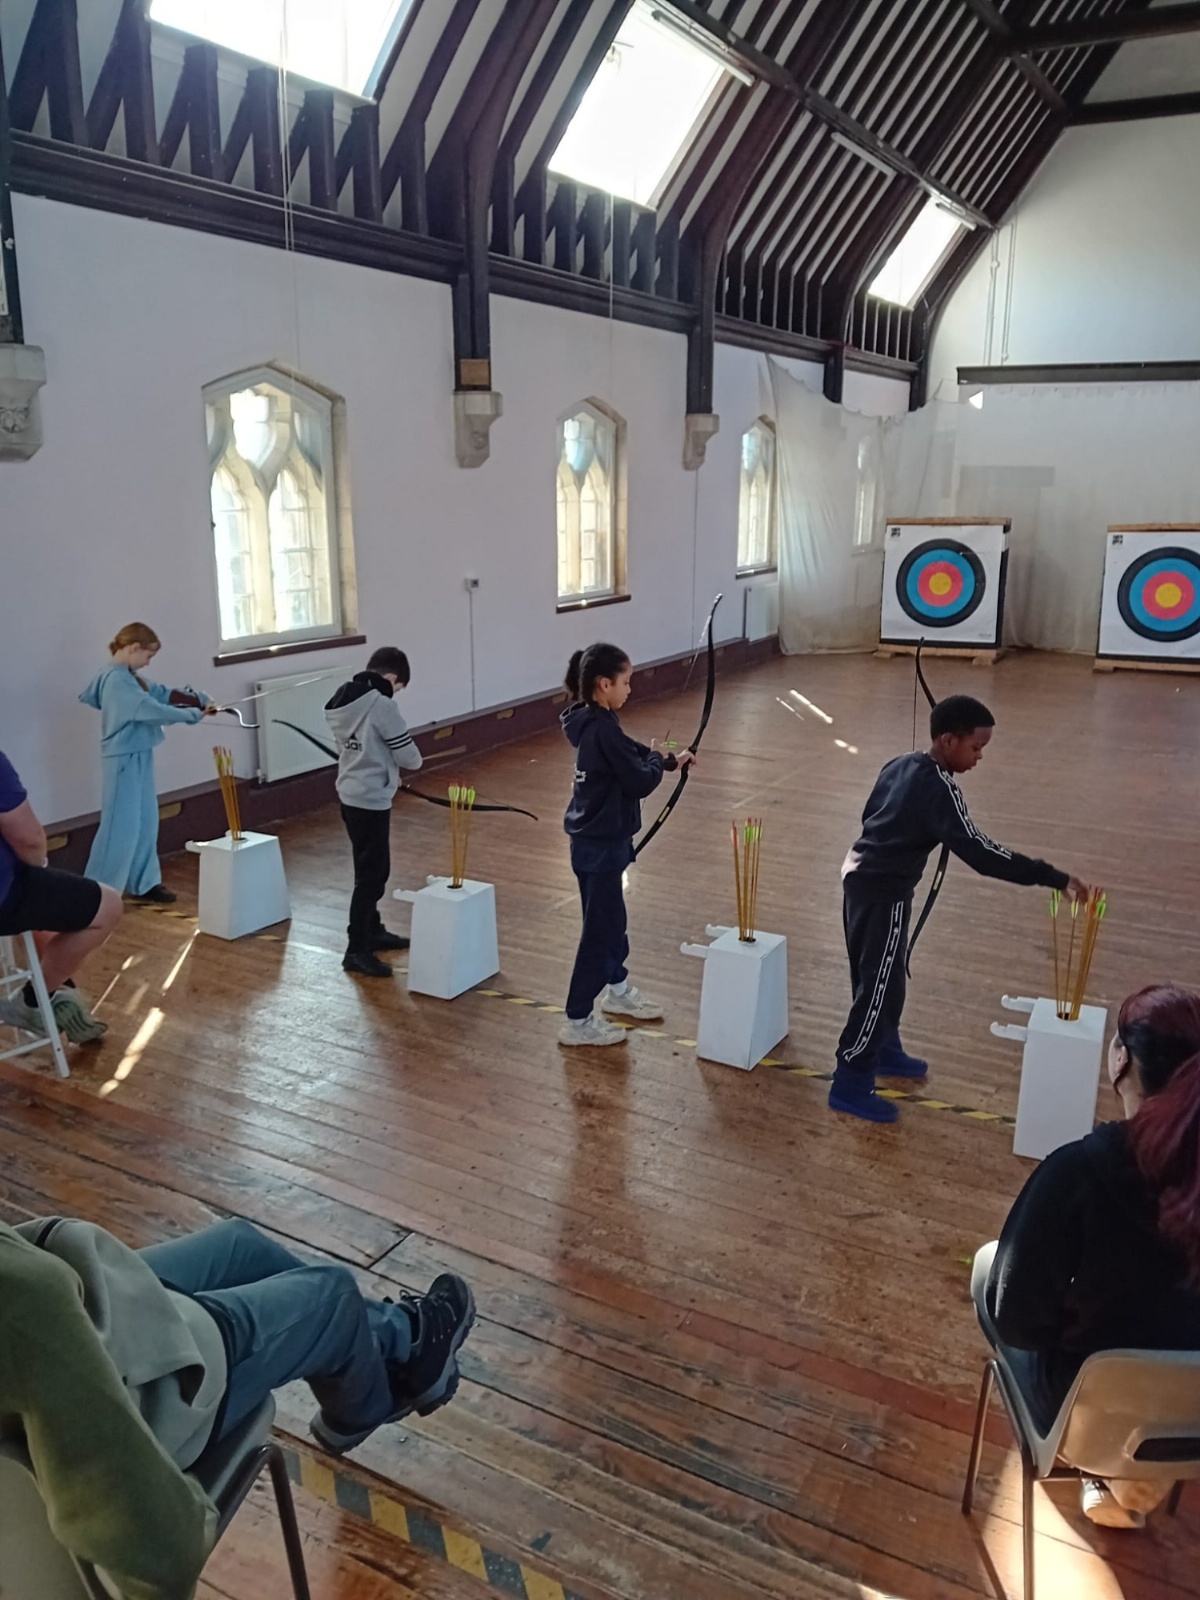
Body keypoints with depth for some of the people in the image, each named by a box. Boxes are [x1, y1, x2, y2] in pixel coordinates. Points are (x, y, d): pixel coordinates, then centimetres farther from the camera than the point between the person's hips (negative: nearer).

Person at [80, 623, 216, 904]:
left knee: (145, 822, 15)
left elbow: (161, 694, 11)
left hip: (139, 757, 10)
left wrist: (201, 700, -2)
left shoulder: (129, 677, 10)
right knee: (121, 826, -6)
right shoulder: (117, 680, -20)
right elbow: (152, 710, -24)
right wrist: (194, 714, -15)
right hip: (125, 760, -10)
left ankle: (143, 883, 25)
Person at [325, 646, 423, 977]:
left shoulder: (341, 700, 7)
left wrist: (388, 761, 5)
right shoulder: (382, 705, -18)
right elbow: (409, 756, -13)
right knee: (371, 874, -3)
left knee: (373, 869, 21)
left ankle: (373, 931, 34)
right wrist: (412, 763, 8)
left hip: (350, 795, 9)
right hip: (371, 800, -9)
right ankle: (357, 950, 0)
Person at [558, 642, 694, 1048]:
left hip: (596, 839, 10)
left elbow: (630, 751, 19)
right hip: (600, 844, -10)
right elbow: (640, 781, -21)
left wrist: (669, 759, 5)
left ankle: (617, 990, 43)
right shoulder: (602, 729, -25)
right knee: (600, 927, -1)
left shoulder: (593, 722, 5)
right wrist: (660, 762, -2)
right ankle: (578, 1021, 9)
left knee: (610, 918, 24)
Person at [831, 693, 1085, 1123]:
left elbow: (872, 815, 16)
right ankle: (850, 1084, 7)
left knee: (884, 977, 23)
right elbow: (979, 853, -29)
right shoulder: (939, 789, -23)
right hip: (883, 893, -9)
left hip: (862, 878, 9)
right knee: (878, 984, -1)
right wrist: (1055, 878, -29)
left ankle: (885, 1052, 40)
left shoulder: (901, 764, 4)